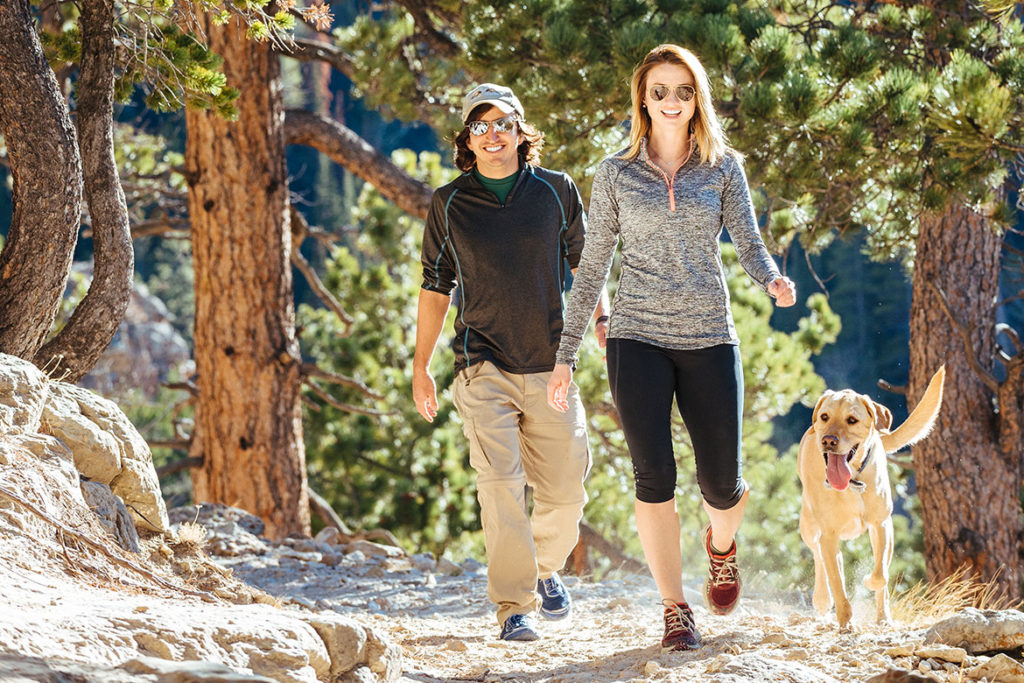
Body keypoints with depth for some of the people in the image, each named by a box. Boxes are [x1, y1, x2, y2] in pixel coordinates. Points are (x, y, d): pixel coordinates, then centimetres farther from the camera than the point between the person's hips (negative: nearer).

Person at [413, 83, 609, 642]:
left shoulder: (556, 192, 4)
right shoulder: (449, 204, 3)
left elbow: (582, 261, 16)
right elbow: (435, 288, 10)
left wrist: (600, 319, 4)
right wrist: (420, 366, 9)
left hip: (550, 366, 2)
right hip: (484, 367, -2)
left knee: (565, 493, 5)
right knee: (501, 486, -14)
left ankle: (545, 568, 34)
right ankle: (513, 606, -8)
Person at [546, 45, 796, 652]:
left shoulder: (724, 168, 6)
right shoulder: (616, 174, 5)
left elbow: (749, 244, -1)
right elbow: (593, 267, 9)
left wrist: (774, 281, -26)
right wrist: (566, 356, 6)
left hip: (709, 340, 1)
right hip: (638, 340, -1)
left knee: (722, 482, -1)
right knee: (655, 477, -13)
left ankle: (722, 545, 37)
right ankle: (676, 613, -1)